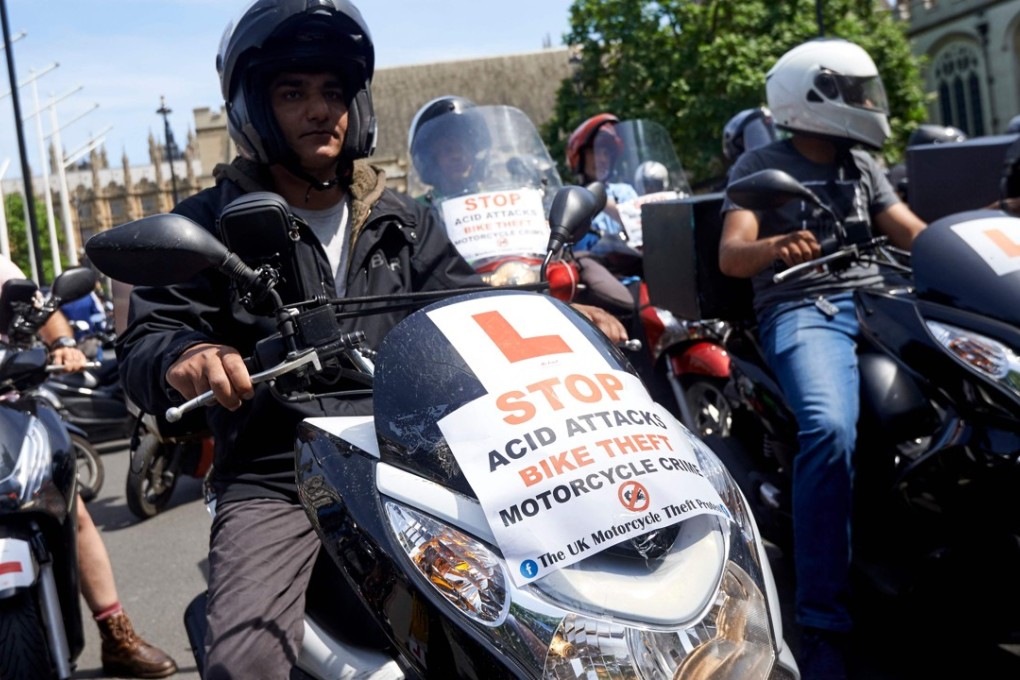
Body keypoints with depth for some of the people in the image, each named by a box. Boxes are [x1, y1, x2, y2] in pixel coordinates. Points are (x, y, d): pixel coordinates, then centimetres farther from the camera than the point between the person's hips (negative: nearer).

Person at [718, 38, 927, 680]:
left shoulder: (862, 165, 24)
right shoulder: (761, 164, 7)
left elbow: (913, 232, 15)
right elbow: (730, 255, -6)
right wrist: (774, 247, -29)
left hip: (873, 301, 6)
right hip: (802, 310, -5)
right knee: (830, 431, -34)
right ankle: (822, 626, -27)